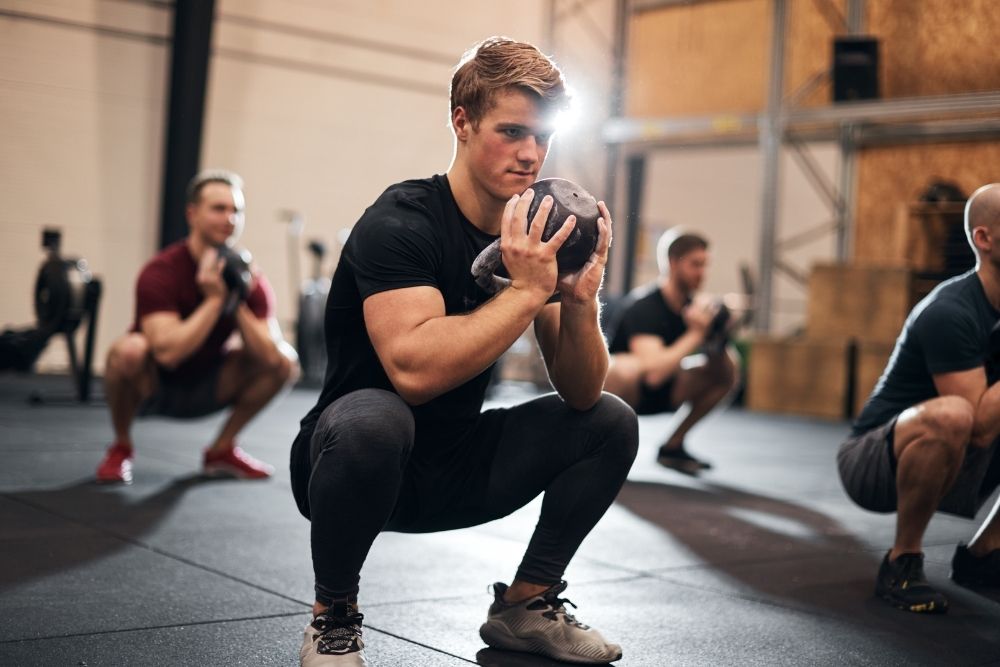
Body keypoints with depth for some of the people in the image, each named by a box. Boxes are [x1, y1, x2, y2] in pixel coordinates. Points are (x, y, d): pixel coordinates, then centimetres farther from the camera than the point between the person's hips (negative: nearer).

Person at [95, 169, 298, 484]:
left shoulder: (250, 280, -11)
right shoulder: (161, 273, -24)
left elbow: (272, 357, -20)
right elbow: (168, 352, -38)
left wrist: (238, 304, -28)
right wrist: (214, 300, -35)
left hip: (206, 388, 4)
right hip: (152, 386, -4)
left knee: (285, 362, -13)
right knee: (127, 350, -37)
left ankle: (222, 449, 3)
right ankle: (121, 448, -9)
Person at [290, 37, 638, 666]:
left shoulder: (536, 236, -1)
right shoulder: (401, 223, -21)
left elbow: (581, 394, -4)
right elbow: (414, 370, -36)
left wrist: (580, 300, -21)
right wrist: (525, 290, -33)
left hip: (457, 470, 6)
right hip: (358, 455, -6)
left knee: (610, 424, -2)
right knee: (373, 420, -38)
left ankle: (525, 605, 9)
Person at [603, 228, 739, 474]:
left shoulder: (695, 307, -2)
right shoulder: (644, 306, -25)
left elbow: (728, 376, -1)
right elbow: (653, 372, -40)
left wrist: (718, 343, -21)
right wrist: (695, 334, -32)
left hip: (658, 394, 8)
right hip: (612, 385, -8)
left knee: (727, 372, -2)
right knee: (632, 367, -41)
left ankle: (673, 445, 6)